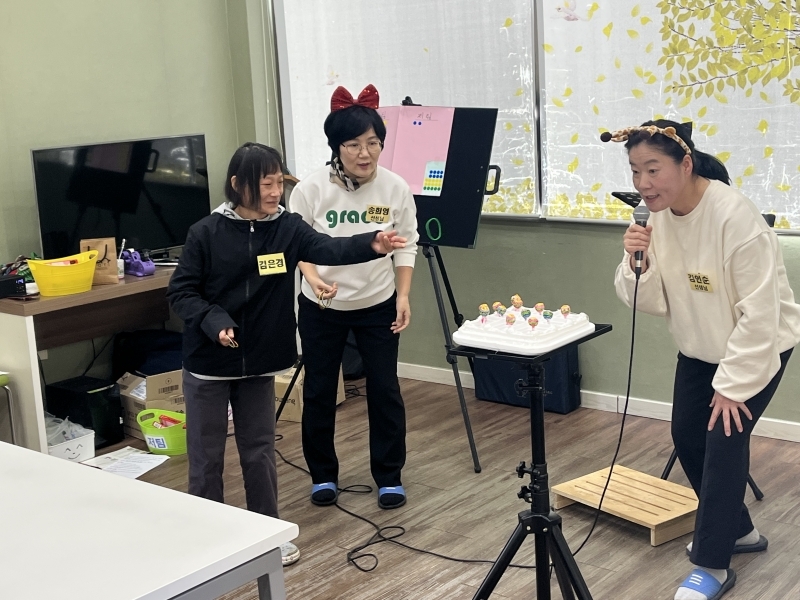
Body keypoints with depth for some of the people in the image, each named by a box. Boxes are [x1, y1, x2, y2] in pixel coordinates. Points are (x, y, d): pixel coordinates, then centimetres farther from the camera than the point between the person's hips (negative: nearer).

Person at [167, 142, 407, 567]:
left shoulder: (287, 228, -3)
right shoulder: (206, 233, -11)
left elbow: (328, 249, -20)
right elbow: (180, 291, -7)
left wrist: (373, 244, -38)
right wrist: (214, 321, -23)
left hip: (259, 362, 3)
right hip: (208, 362, -2)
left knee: (259, 452, 13)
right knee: (207, 456, 8)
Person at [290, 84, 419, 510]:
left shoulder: (395, 188, -12)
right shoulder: (311, 188, -18)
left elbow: (406, 246, -1)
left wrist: (403, 296, -6)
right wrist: (315, 280, -28)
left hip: (378, 306, 1)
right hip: (321, 308, -1)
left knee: (385, 390, 4)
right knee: (319, 392, 9)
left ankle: (389, 477, 22)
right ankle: (323, 475, 28)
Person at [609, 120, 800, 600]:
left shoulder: (735, 216, -31)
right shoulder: (656, 216, -11)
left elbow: (759, 313, -28)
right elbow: (654, 303, -7)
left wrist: (732, 385, -23)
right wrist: (638, 264, -27)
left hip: (760, 345, -7)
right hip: (701, 347, 7)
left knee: (725, 437, -13)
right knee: (687, 435, 8)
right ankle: (737, 530, 31)